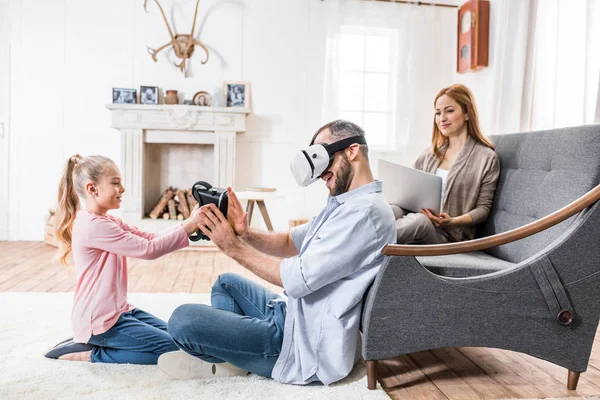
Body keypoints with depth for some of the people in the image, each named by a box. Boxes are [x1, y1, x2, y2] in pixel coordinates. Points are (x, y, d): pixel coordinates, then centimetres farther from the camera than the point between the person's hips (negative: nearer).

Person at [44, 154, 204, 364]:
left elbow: (150, 238, 3)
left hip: (118, 311, 10)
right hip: (99, 321, -10)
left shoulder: (107, 222, 11)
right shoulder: (94, 226, -21)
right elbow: (147, 249, -25)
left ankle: (92, 342, 14)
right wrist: (189, 227, -22)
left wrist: (188, 224, -11)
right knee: (170, 349, -9)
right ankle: (90, 353, -1)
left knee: (174, 335, 15)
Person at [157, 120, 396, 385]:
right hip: (294, 315, 11)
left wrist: (234, 247, -17)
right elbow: (291, 243, 11)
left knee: (182, 320, -18)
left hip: (310, 346, -10)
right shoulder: (342, 202, 11)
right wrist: (246, 233, -9)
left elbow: (299, 279, -26)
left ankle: (227, 359, 12)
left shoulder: (366, 211, -23)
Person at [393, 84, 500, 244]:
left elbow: (483, 207, 0)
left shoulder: (486, 157, 2)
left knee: (420, 220, -40)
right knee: (386, 210, -31)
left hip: (450, 233, -4)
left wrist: (453, 221, -19)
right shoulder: (429, 154, 20)